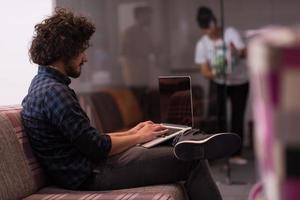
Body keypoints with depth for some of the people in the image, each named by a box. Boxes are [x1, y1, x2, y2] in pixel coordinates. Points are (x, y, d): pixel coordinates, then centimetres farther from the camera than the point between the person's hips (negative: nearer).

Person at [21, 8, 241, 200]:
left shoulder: (45, 83, 12)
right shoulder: (54, 92, -21)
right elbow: (96, 147, -20)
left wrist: (131, 133, 13)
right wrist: (139, 137, -5)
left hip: (89, 162, 10)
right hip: (90, 175, -10)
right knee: (191, 162, -7)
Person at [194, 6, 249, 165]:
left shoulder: (230, 33, -17)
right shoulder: (202, 44, -14)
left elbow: (244, 53, -29)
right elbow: (204, 71, -16)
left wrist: (237, 52, -53)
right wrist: (214, 73, -38)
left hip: (240, 82, 0)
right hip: (219, 83, 0)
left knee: (238, 117, 2)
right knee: (219, 116, -12)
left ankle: (236, 154, 13)